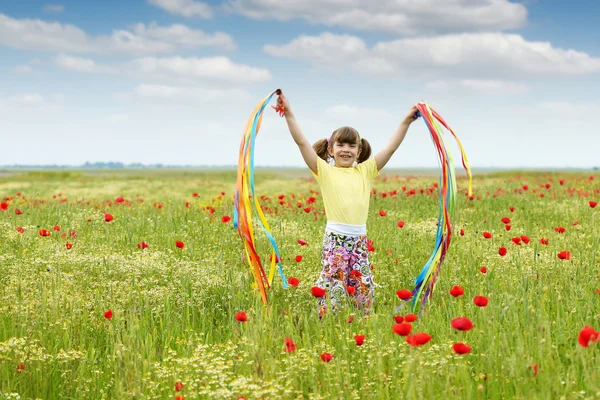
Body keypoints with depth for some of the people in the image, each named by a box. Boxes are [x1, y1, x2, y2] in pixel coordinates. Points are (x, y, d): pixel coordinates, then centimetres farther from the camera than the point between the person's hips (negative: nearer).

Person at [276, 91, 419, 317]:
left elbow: (391, 147, 9)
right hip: (335, 239, -3)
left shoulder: (365, 171, 11)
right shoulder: (325, 172, 2)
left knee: (364, 288, 8)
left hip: (359, 240, 3)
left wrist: (406, 121, 4)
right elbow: (302, 142, -5)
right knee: (331, 289, -3)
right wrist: (289, 114, -11)